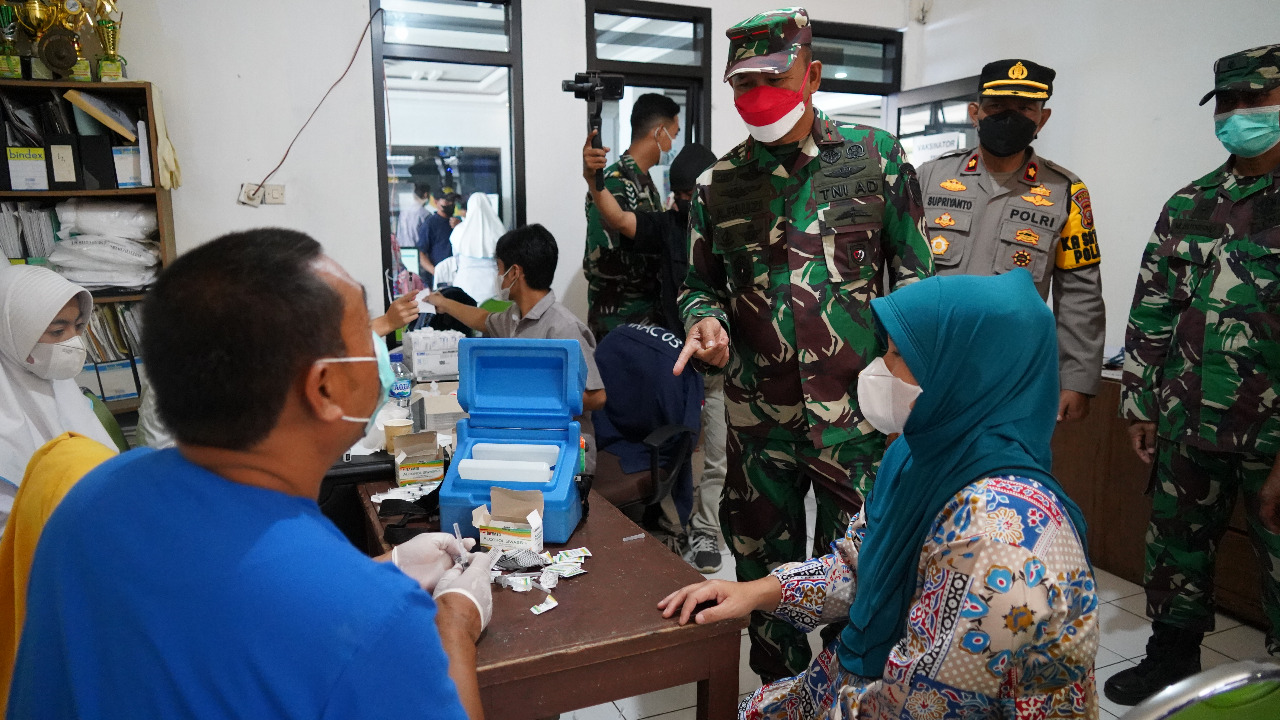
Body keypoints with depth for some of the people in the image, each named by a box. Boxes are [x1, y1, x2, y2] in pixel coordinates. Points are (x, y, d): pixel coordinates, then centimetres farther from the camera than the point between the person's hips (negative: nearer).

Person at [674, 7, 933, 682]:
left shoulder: (875, 156, 0)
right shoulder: (719, 184, 5)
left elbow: (914, 278, 3)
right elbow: (699, 284, 15)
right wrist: (704, 321, -8)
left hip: (857, 411, -2)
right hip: (759, 416, 3)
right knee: (765, 567, 16)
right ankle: (781, 690, 38)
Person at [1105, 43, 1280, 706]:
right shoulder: (1189, 206, 8)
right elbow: (1150, 312, 10)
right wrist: (1137, 401, 8)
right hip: (1188, 422, 5)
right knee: (1176, 545, 15)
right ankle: (1173, 654, 34)